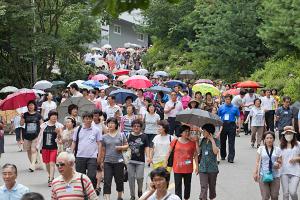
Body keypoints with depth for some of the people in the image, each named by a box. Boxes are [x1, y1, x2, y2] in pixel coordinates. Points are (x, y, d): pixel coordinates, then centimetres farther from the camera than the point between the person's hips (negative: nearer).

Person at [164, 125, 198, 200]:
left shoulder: (192, 143, 0)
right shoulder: (175, 142, -1)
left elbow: (195, 155, 5)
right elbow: (169, 152, 6)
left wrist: (197, 166, 1)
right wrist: (165, 163, 3)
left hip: (188, 169, 1)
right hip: (177, 168, -1)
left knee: (187, 185, 12)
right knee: (178, 185, -3)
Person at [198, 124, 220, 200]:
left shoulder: (216, 141, -6)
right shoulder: (203, 140, 8)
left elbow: (215, 151, -21)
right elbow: (199, 151, 8)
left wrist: (212, 140, -17)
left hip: (212, 168, -2)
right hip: (203, 168, 2)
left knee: (212, 186, 13)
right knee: (203, 187, -7)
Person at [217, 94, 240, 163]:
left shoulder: (235, 108, 5)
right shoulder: (221, 108, 6)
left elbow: (238, 117, 8)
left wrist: (239, 127, 0)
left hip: (232, 126, -2)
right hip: (223, 125, 2)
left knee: (231, 142, -6)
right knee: (222, 141, 12)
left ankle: (231, 158, -8)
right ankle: (223, 156, 28)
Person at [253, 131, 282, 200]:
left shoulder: (277, 149, 7)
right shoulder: (261, 149, 5)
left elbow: (280, 162, 11)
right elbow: (257, 162, 4)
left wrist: (278, 165, -12)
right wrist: (255, 173, -4)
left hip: (275, 176, 1)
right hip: (263, 175, -1)